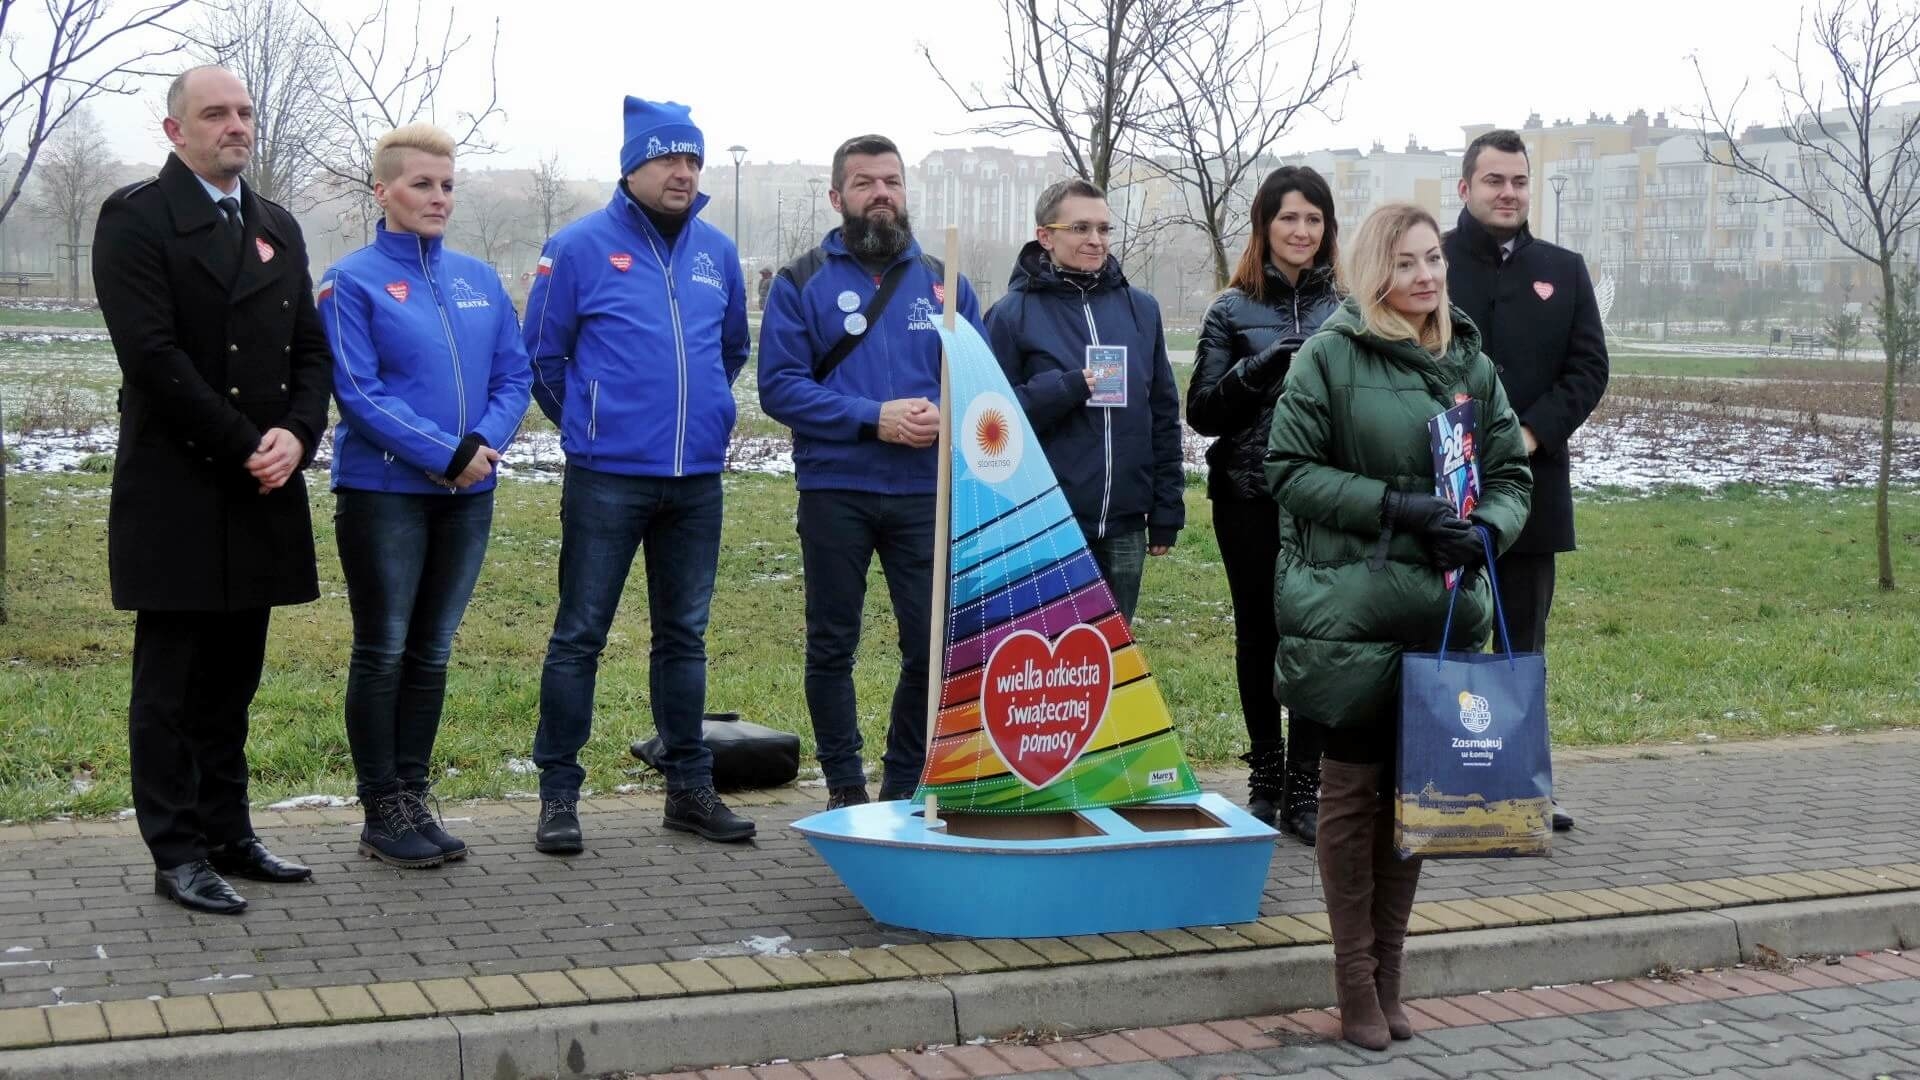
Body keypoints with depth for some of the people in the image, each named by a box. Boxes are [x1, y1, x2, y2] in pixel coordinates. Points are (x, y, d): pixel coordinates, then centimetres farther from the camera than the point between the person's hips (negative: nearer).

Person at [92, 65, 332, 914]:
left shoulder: (277, 228, 16)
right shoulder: (136, 218, -5)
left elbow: (311, 350, 13)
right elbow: (152, 353, -14)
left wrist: (296, 434, -7)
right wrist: (245, 447, -16)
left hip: (260, 492, 6)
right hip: (177, 490, -6)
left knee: (232, 676, 12)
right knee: (171, 679, 1)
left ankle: (227, 834, 20)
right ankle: (178, 853, 6)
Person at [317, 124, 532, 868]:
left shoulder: (479, 279, 10)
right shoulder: (353, 281, -5)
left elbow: (514, 375, 7)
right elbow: (359, 392, -13)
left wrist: (485, 442, -12)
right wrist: (448, 454, -18)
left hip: (467, 495, 5)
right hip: (383, 492, -5)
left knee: (431, 652, 11)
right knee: (383, 652, 1)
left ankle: (413, 798, 20)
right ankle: (384, 814, 8)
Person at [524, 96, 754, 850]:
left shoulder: (717, 253, 9)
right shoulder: (580, 248, -4)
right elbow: (543, 355, 2)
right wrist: (588, 425, 10)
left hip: (698, 478, 4)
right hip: (606, 478, -4)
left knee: (684, 637, 12)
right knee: (580, 636, -1)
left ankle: (690, 787, 21)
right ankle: (558, 794, 7)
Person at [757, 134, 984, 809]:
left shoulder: (943, 282, 11)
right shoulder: (801, 283, 1)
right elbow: (780, 386, -8)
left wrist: (945, 414, -12)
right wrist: (873, 419, -16)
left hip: (927, 493, 2)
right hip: (834, 492, -2)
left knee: (932, 647, 2)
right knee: (832, 646, 7)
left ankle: (906, 788, 18)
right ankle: (845, 789, 19)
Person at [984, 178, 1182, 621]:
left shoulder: (1141, 309, 9)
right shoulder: (1014, 313, -3)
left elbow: (1164, 414, 11)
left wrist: (1166, 513, 8)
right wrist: (1068, 388, -19)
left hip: (1124, 526, 4)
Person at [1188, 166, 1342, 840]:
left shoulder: (1348, 309, 7)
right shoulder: (1233, 310, 4)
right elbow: (1202, 412, 0)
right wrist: (1261, 367, -15)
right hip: (1251, 498, 0)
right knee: (1259, 631, 7)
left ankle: (1302, 789, 5)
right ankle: (1265, 779, 20)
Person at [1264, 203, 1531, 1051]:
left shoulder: (1470, 363, 11)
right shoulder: (1330, 355, -3)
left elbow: (1511, 472, 14)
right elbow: (1289, 469, -6)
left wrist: (1489, 527, -8)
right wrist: (1393, 504, -15)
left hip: (1443, 610, 5)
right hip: (1352, 608, -4)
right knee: (1353, 790, 1)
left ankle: (1389, 978, 21)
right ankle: (1356, 986, 11)